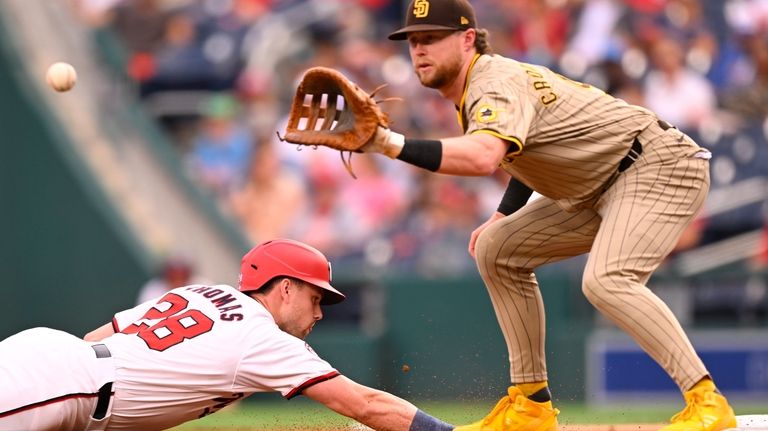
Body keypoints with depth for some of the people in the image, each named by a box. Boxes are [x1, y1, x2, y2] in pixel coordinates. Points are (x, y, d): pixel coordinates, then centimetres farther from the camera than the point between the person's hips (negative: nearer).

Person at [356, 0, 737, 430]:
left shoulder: (497, 85, -23)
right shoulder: (482, 83, 7)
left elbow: (483, 157, -46)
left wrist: (395, 146, -53)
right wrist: (501, 218, 14)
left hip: (662, 165, -11)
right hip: (605, 185, 11)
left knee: (607, 281, -33)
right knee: (497, 250, 9)